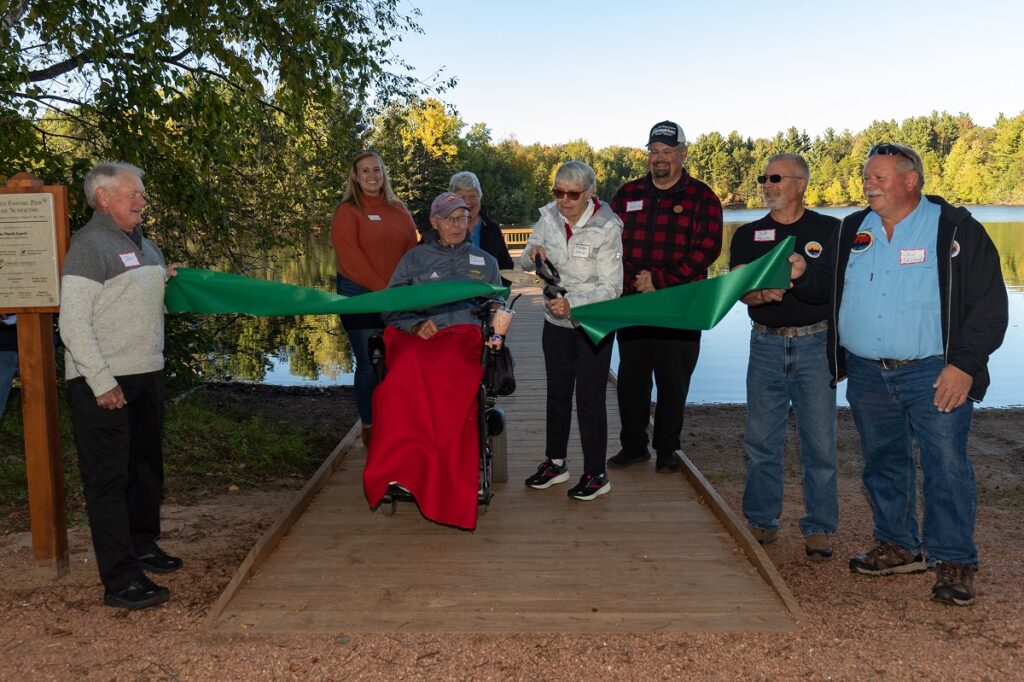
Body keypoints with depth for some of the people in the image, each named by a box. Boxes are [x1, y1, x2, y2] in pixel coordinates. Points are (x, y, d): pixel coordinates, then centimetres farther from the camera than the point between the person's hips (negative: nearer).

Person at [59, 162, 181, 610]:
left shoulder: (144, 245, 15)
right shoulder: (89, 245, -11)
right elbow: (73, 324, -17)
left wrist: (164, 279, 7)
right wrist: (102, 383, -21)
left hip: (147, 375, 9)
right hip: (103, 384, -9)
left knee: (146, 468, 18)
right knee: (109, 479, -5)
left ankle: (143, 546, 35)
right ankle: (120, 580, -3)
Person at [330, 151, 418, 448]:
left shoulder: (399, 210, 14)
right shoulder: (347, 212, -1)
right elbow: (350, 259, -10)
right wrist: (382, 289, -16)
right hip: (360, 296, -4)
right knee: (369, 364, 0)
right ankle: (370, 429, 12)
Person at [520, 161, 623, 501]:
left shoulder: (606, 228, -19)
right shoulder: (549, 216, -4)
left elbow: (612, 287, -20)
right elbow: (525, 263, 5)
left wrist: (572, 304, -33)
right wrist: (532, 253, -19)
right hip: (556, 322, 6)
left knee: (590, 399, -2)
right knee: (557, 394, 16)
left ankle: (596, 474, 11)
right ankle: (555, 463, 30)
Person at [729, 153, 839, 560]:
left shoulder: (829, 230, 3)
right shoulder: (748, 235, 8)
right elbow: (742, 291, -4)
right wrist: (764, 293, -24)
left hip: (816, 343, -2)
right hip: (766, 345, 2)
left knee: (819, 442, 2)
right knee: (761, 441, 8)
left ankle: (819, 528, 14)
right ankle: (761, 521, 21)